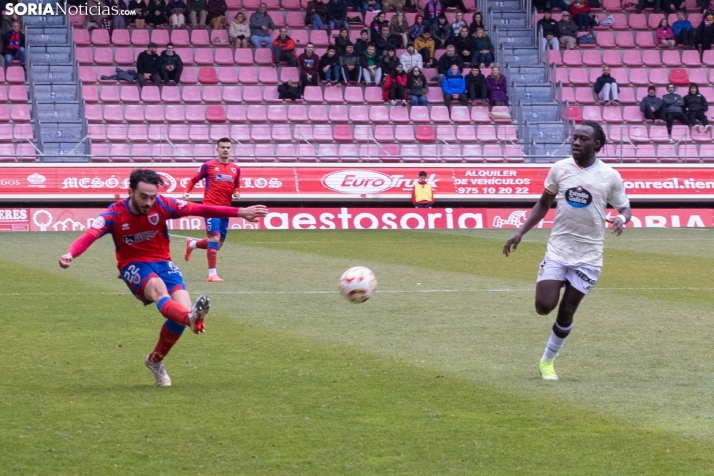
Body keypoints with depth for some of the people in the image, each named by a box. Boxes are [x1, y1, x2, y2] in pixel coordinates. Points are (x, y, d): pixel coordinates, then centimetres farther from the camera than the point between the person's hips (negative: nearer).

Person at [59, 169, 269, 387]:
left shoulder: (162, 205, -10)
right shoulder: (115, 214, -15)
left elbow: (200, 209, -12)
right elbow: (89, 235, -29)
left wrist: (239, 212, -17)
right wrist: (70, 254, -50)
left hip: (162, 262, 3)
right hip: (133, 266, -3)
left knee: (182, 308, -19)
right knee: (158, 287, -37)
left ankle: (155, 360, 7)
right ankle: (191, 318, -70)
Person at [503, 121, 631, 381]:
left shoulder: (610, 176, -6)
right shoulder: (559, 169, -1)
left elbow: (625, 208, 3)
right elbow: (544, 204, 11)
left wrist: (621, 218, -21)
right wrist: (520, 232, 4)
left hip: (588, 256, -1)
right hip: (557, 250, 1)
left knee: (566, 311, 3)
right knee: (544, 306, -12)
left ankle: (547, 361, 22)